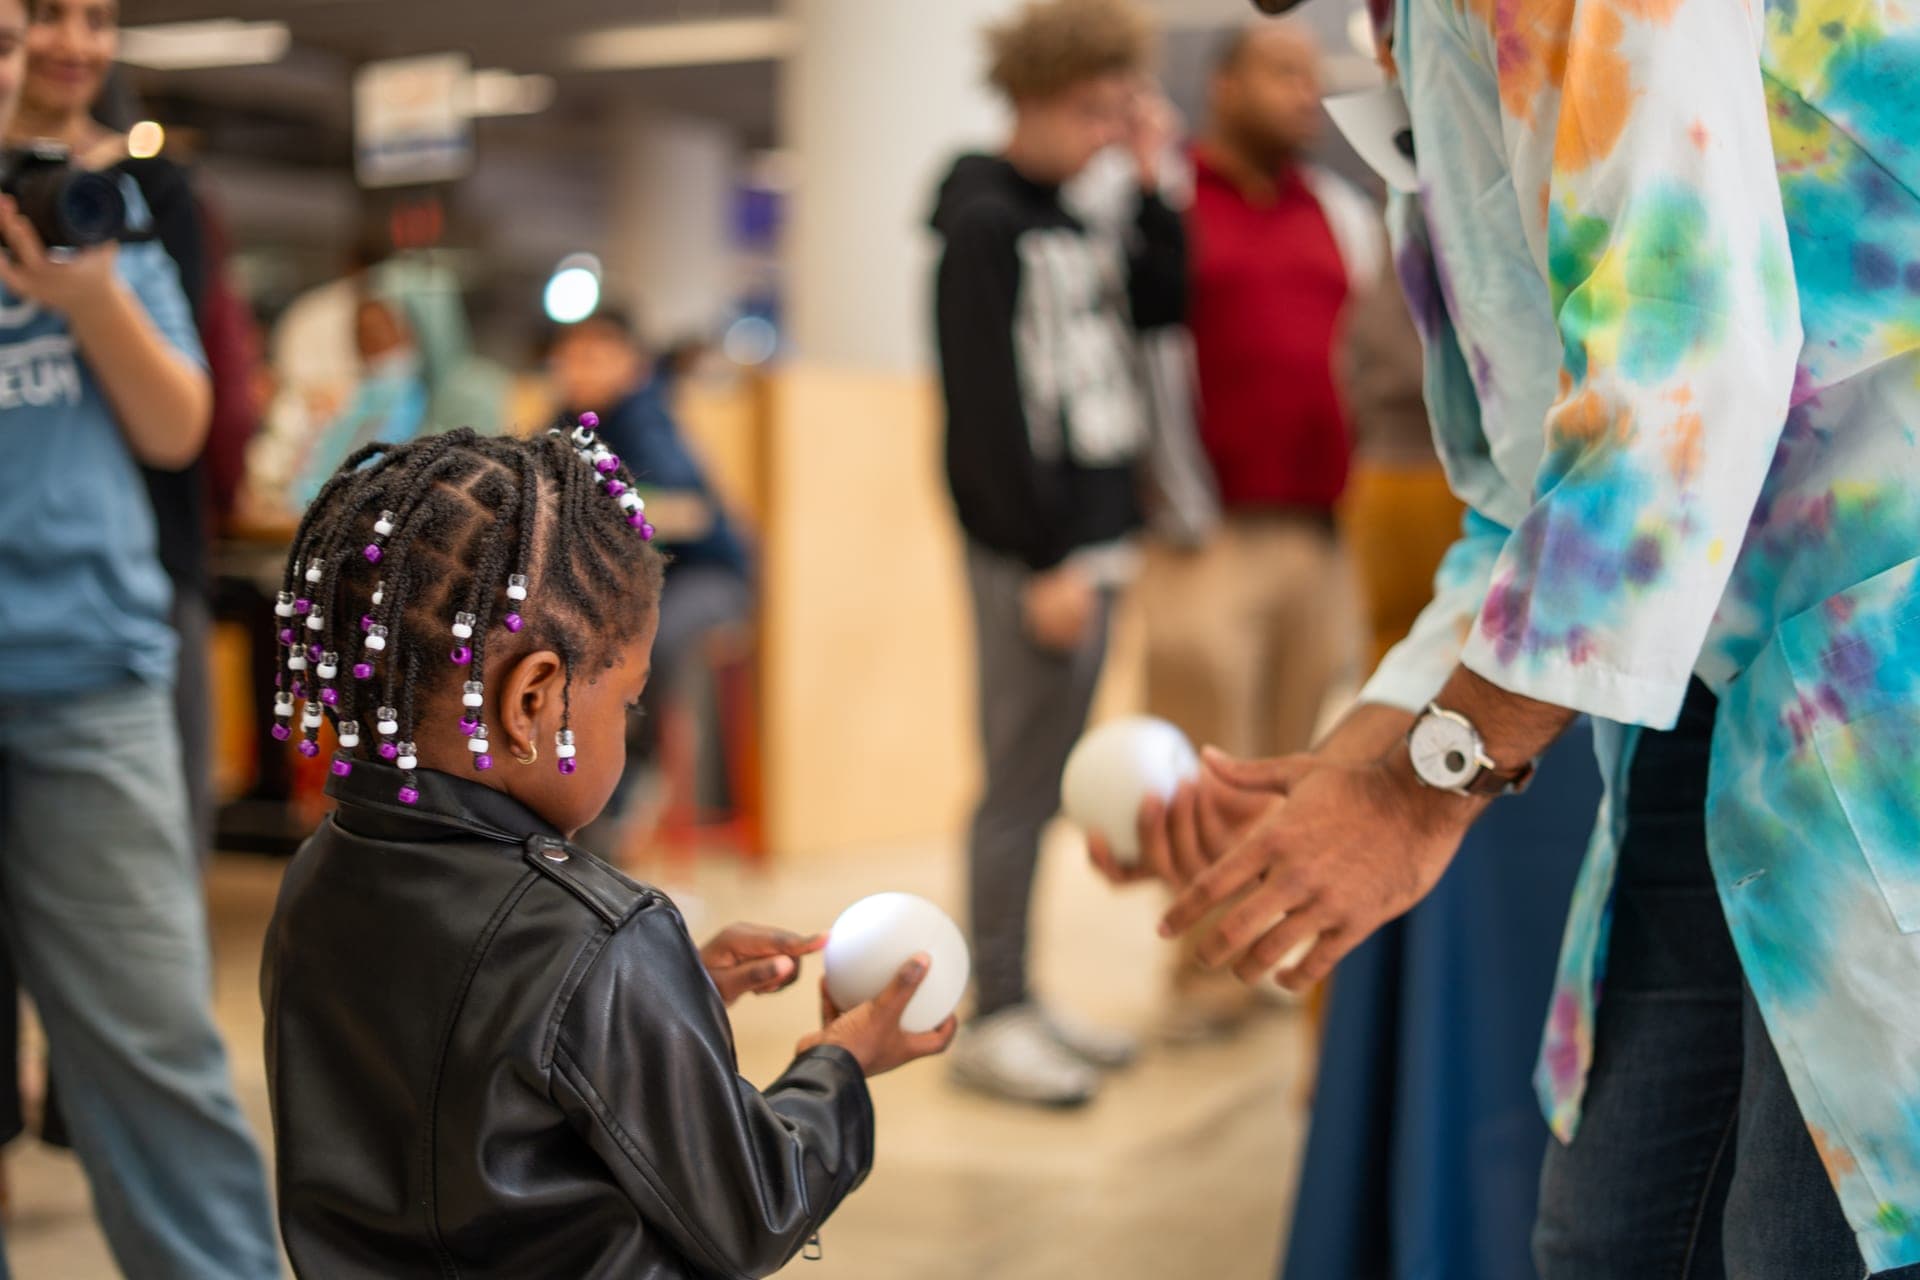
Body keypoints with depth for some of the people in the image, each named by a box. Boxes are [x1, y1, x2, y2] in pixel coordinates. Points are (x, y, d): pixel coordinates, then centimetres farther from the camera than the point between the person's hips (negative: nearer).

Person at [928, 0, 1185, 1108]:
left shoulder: (1076, 224, 18)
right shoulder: (984, 227, -9)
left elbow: (1168, 304, 16)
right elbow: (989, 412, -14)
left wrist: (1153, 183, 10)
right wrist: (1048, 559, -17)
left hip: (1094, 537, 8)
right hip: (1032, 555, -8)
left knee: (1051, 782, 11)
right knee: (1023, 786, -5)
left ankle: (1025, 1001, 19)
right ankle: (995, 1020, 3)